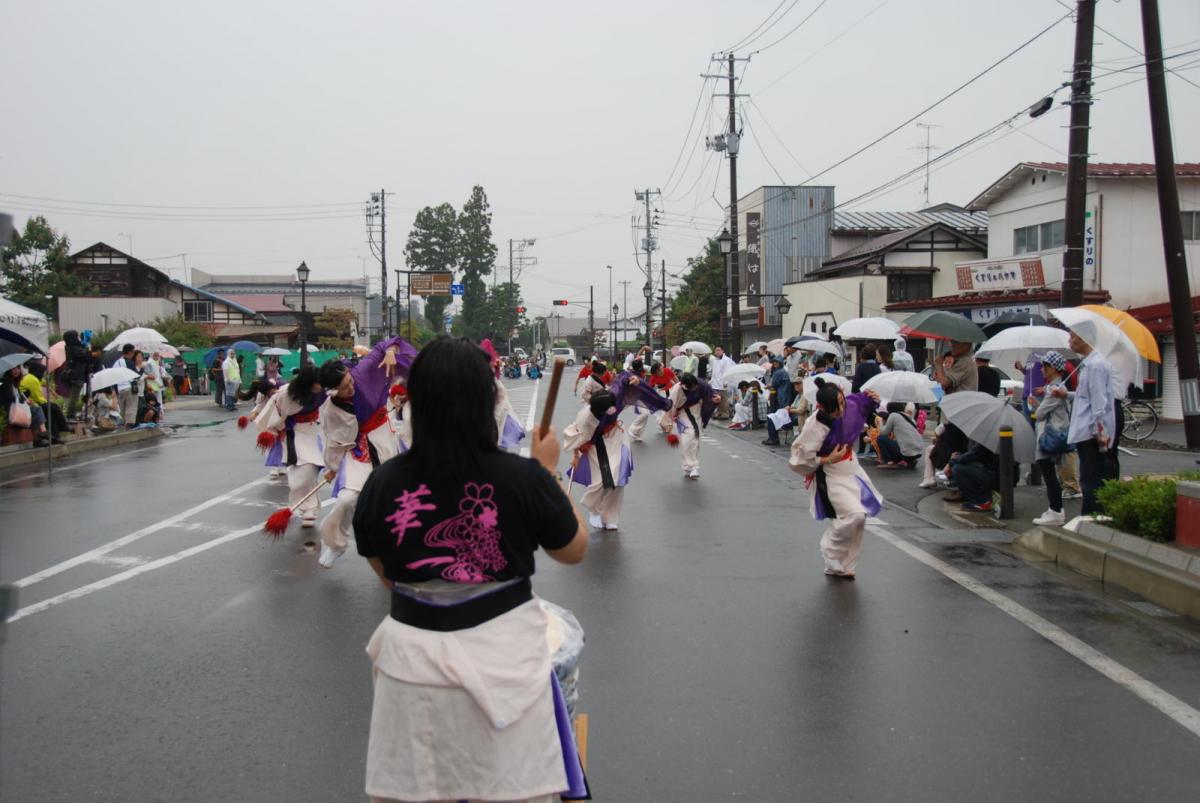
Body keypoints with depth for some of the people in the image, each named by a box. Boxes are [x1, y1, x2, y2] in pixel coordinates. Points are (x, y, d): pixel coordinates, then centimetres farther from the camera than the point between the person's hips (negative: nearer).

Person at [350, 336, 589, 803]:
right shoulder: (525, 478, -15)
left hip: (414, 663, 2)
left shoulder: (383, 483, -9)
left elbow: (385, 576, 7)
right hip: (503, 659, -2)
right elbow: (574, 550, 3)